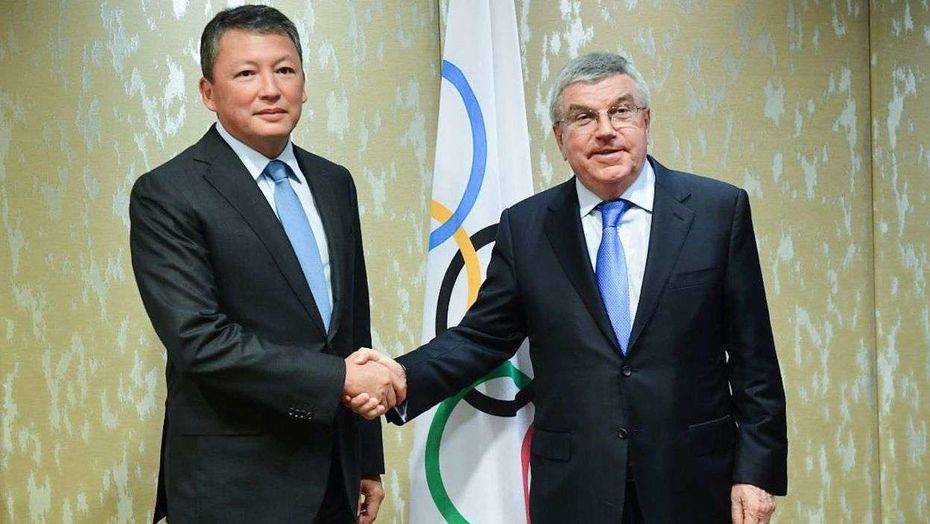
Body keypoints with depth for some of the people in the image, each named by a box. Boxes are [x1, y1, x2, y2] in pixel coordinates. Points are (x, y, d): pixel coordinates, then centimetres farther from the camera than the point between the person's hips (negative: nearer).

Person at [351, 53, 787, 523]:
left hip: (695, 484, -1)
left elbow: (753, 357, 0)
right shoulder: (524, 227, 3)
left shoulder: (720, 209, -1)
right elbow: (482, 337, 5)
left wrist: (757, 469, -4)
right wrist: (404, 379, -12)